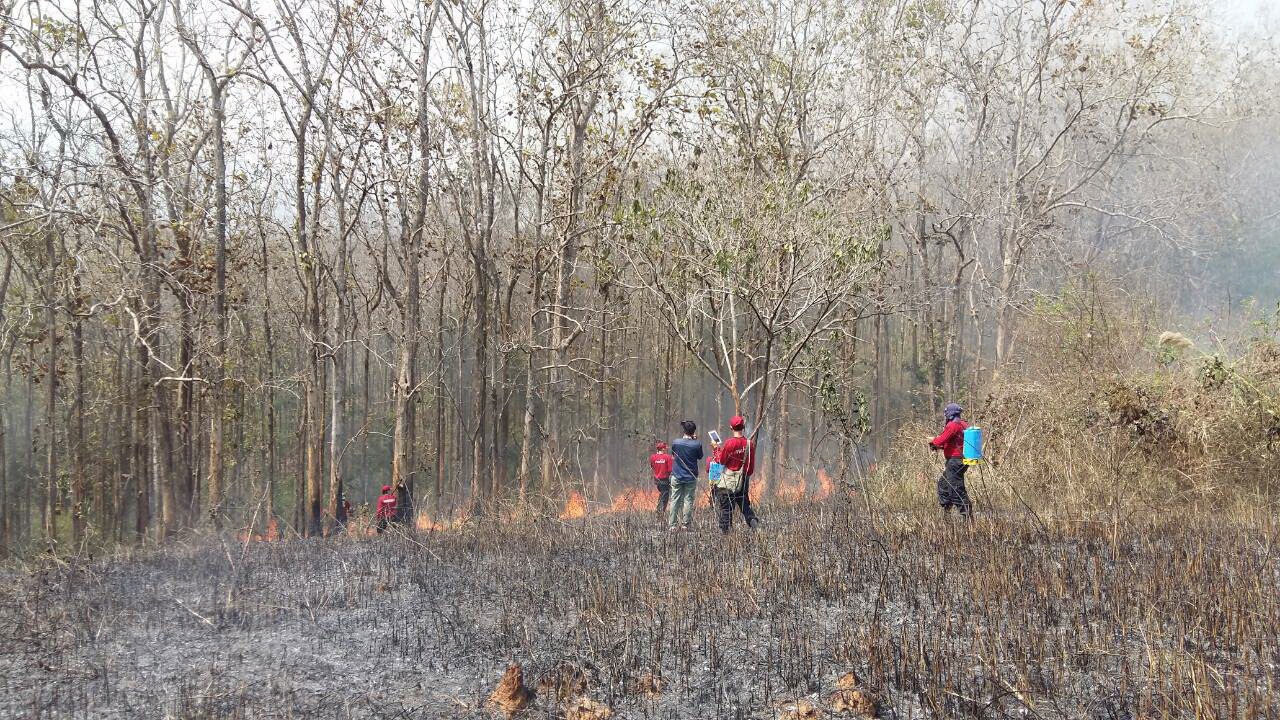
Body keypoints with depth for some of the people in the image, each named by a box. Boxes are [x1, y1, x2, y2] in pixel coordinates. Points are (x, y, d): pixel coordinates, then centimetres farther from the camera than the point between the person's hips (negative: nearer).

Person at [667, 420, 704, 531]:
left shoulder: (676, 443, -7)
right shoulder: (697, 444, -11)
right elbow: (700, 457, 6)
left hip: (677, 476, 1)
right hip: (691, 477, -1)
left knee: (675, 500, 5)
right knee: (688, 500, 6)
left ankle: (672, 525, 4)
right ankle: (685, 525, 6)